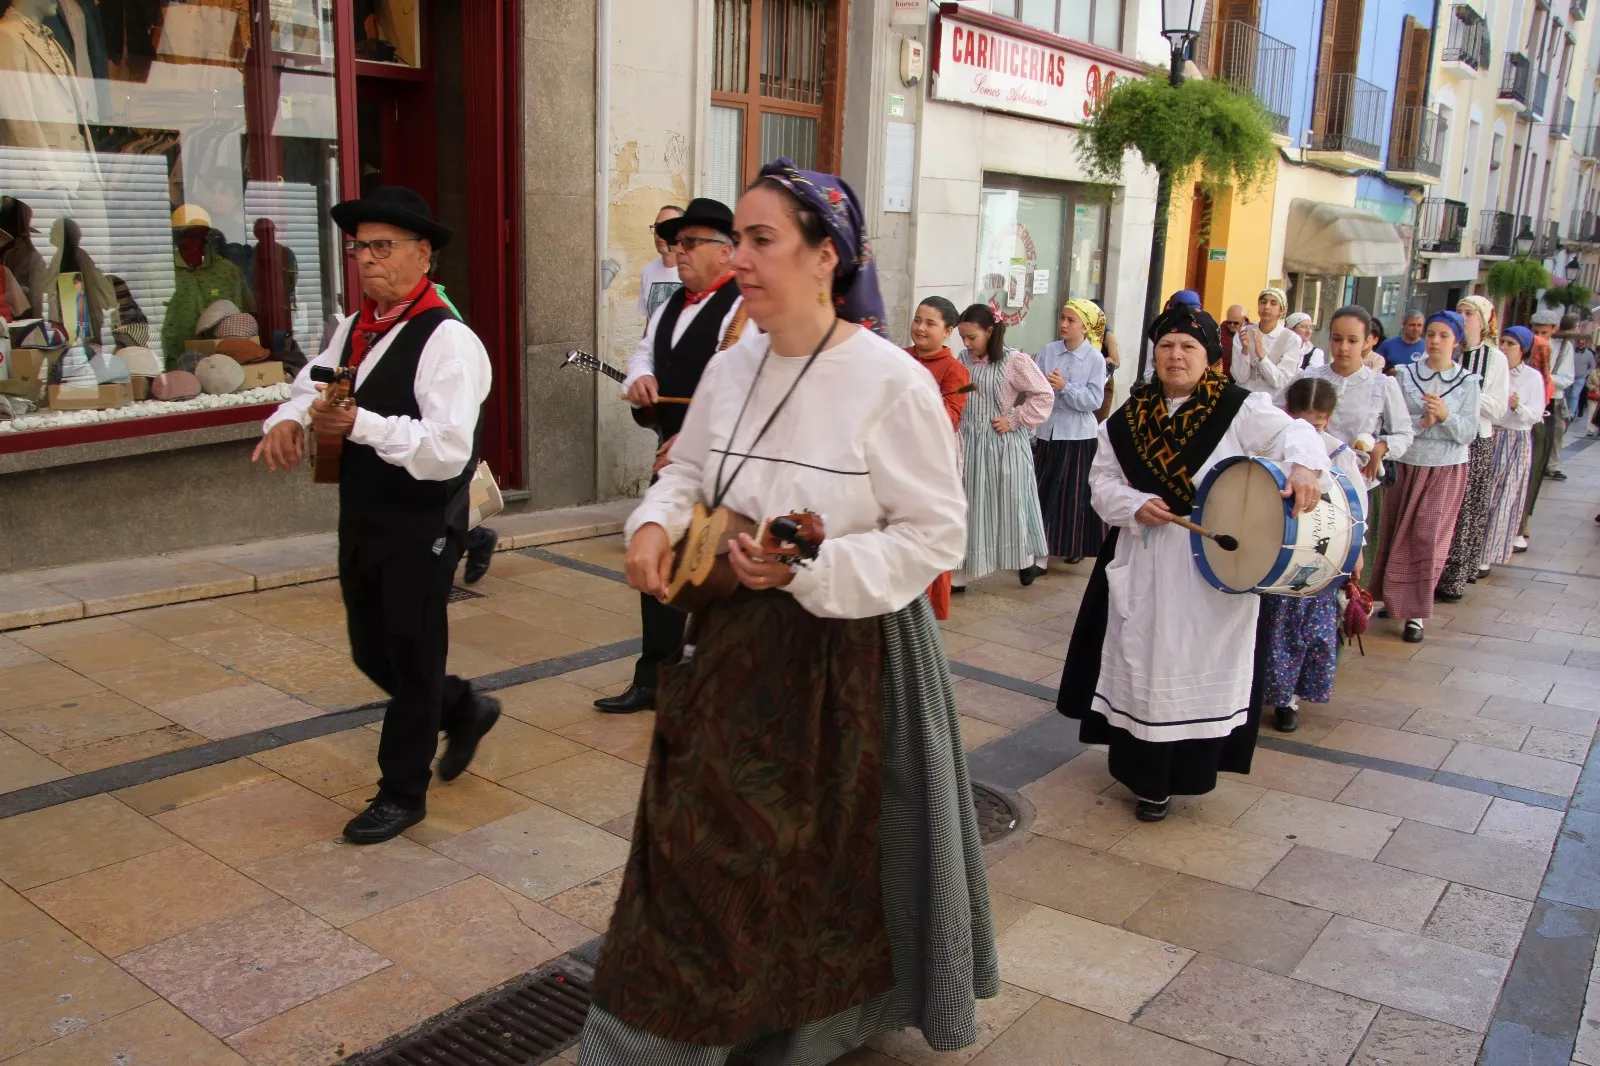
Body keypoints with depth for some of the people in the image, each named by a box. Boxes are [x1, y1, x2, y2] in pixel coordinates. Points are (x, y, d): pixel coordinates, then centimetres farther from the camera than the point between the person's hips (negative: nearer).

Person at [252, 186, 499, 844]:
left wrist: (361, 425, -35)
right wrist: (288, 419, -6)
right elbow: (310, 386, 18)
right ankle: (463, 710, 44)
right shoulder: (352, 329, 7)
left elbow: (448, 451, -27)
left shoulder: (447, 341, -20)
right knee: (373, 653, 19)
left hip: (422, 527, -8)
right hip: (361, 519, 8)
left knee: (411, 658, 8)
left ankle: (402, 792, 26)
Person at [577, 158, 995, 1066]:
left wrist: (812, 568, -27)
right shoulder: (731, 369, 2)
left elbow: (936, 536, -15)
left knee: (827, 863, 12)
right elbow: (689, 471, 15)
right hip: (732, 649, 6)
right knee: (700, 851, 14)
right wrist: (658, 522, -7)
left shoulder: (893, 383, -17)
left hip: (847, 654, -5)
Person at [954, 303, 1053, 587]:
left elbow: (1044, 397, -10)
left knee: (1011, 504, 9)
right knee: (968, 508, 7)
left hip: (1004, 445, -4)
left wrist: (1013, 420, -13)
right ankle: (959, 573, 12)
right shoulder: (963, 360, 4)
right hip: (970, 444, 4)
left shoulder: (1015, 361, -12)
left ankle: (1031, 560, 31)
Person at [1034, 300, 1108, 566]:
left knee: (1076, 492, 5)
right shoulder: (1048, 351, 1)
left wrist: (1065, 387, -22)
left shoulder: (1095, 359, -7)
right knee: (1044, 490, 8)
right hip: (1048, 431, 3)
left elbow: (1094, 400, -13)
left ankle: (1075, 546, 19)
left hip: (1078, 435, -3)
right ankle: (1042, 541, 20)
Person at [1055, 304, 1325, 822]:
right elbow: (1102, 480, 8)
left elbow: (1293, 432, -16)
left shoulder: (1241, 409, -5)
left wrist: (1303, 466, -39)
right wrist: (1135, 505, -11)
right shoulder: (1129, 416, 6)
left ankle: (1187, 770, 18)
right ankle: (1147, 776, 24)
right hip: (1144, 567, 4)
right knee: (1141, 665, 9)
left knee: (1200, 667, 3)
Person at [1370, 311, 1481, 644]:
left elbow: (1469, 433, -4)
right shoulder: (1405, 375, 0)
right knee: (1396, 535, 7)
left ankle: (1415, 613, 6)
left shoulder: (1467, 382, -1)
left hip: (1446, 470, -1)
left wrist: (1445, 416, -20)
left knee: (1428, 539, -2)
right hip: (1405, 465, 1)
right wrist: (1422, 422, -21)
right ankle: (1393, 598, 24)